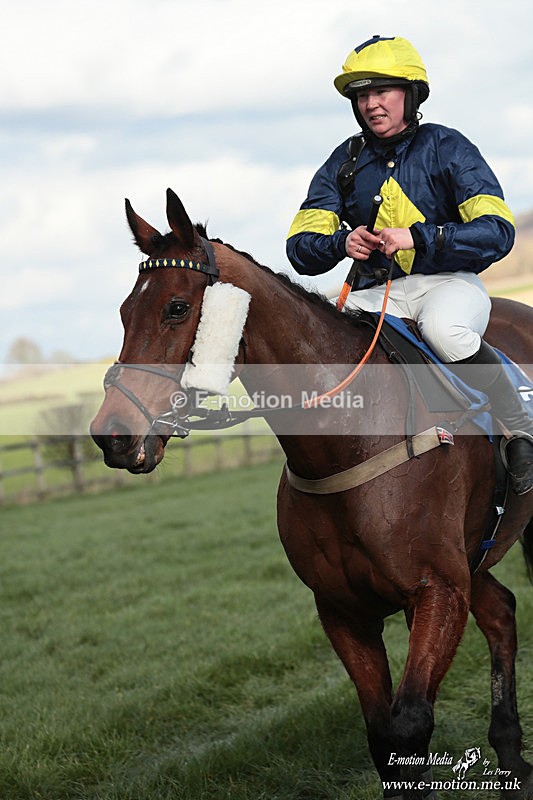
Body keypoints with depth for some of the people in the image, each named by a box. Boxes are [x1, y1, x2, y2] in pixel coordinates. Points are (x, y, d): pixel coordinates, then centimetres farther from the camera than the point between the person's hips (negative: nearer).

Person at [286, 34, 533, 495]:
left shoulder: (446, 148, -1)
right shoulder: (344, 163, 9)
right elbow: (301, 247, 6)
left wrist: (416, 238, -25)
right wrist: (341, 243, -18)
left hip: (449, 282, -4)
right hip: (379, 293, 4)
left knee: (442, 328, -38)